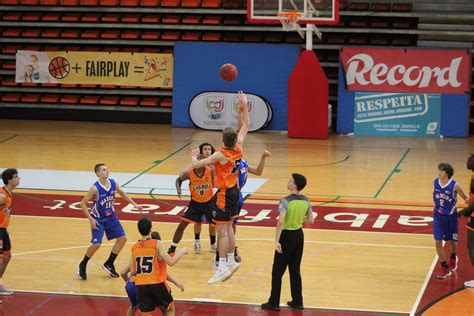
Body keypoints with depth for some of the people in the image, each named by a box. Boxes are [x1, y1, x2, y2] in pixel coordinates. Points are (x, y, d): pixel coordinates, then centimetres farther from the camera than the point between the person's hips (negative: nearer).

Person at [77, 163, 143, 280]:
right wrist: (91, 219, -23)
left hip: (111, 216, 6)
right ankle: (82, 266, 9)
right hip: (98, 219, -6)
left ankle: (109, 264, 19)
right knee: (96, 244, -15)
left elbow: (122, 193, 13)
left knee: (122, 238, 4)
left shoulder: (113, 183, -9)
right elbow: (83, 203, -19)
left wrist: (134, 204, 10)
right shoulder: (95, 188, -25)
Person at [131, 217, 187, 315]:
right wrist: (181, 251, 4)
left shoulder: (134, 247, 5)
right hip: (157, 285, -3)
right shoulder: (157, 244, -8)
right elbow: (170, 262, -14)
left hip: (141, 286, 3)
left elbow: (133, 272, 8)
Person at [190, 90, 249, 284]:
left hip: (224, 194, -8)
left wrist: (194, 156, 2)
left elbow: (196, 165, -19)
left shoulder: (221, 155, -22)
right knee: (228, 227, 18)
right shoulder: (238, 149, -3)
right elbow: (245, 127, 12)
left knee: (222, 231, -5)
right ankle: (231, 261, 26)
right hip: (234, 190, 8)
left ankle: (223, 268, -5)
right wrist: (244, 107, 13)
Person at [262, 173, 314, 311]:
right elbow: (311, 220, 5)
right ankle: (297, 301, 21)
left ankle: (274, 303, 11)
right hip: (299, 235, 6)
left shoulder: (286, 201, -20)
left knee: (278, 271, 6)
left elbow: (280, 222, -27)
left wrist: (277, 241, -23)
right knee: (295, 270, 17)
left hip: (287, 236, -6)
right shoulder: (305, 200, -2)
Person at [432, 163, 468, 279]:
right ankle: (444, 268, 4)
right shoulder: (435, 182, -8)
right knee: (438, 242, -7)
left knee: (451, 241, 15)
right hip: (438, 216, 2)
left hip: (450, 216, -2)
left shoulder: (454, 185, -19)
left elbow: (465, 198, -7)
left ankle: (453, 257, 48)